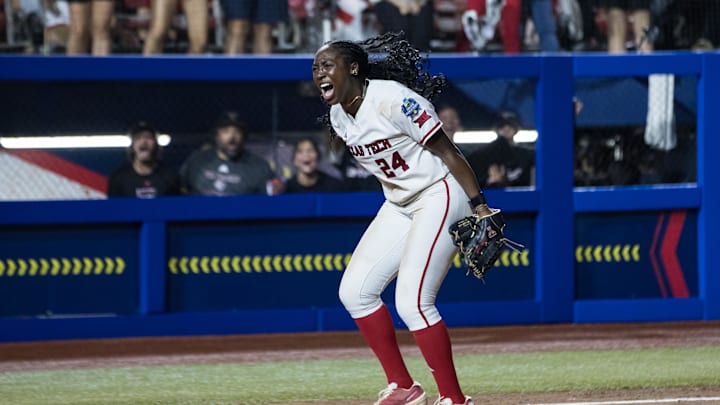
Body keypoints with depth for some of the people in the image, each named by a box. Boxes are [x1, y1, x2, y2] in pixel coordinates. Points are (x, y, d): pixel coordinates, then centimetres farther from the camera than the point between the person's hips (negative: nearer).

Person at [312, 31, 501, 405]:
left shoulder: (393, 100, -22)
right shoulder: (337, 117, 3)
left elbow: (447, 152, -20)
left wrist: (480, 207, -22)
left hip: (440, 196, -9)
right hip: (399, 206, 9)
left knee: (412, 302, -19)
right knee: (354, 291, 4)